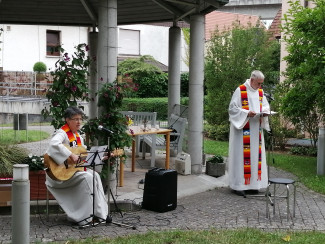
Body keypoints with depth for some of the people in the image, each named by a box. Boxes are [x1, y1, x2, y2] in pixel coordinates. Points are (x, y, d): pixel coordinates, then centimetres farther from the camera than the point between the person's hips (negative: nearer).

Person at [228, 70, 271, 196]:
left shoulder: (260, 91, 11)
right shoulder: (240, 90, -9)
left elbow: (265, 105, 21)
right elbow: (232, 108, -10)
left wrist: (265, 112, -2)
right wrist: (247, 113, -22)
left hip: (256, 128, 7)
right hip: (242, 128, -7)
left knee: (255, 153, 7)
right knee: (241, 154, -6)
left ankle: (253, 183, 15)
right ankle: (239, 185, 0)